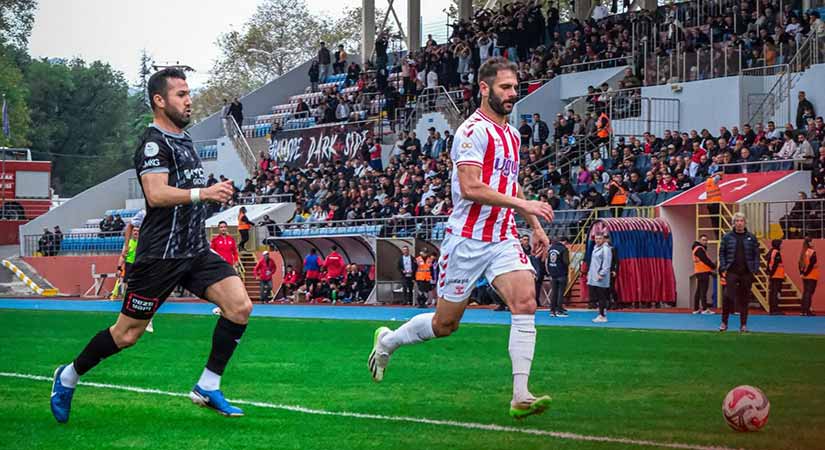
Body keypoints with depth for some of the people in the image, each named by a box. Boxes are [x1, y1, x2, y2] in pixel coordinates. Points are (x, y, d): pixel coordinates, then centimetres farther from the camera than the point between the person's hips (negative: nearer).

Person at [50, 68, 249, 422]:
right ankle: (69, 376, 22)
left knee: (240, 306, -9)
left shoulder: (184, 140, 17)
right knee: (128, 333, 0)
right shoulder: (154, 143, -13)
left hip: (196, 251, 8)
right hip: (160, 256, -8)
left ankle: (207, 388, -2)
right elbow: (156, 195, -27)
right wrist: (203, 193, -32)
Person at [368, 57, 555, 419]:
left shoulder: (511, 135, 15)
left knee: (525, 303, -16)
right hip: (467, 239, -7)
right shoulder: (474, 130, -13)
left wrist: (535, 225, 25)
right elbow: (470, 188, -23)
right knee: (445, 324, 3)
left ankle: (520, 397, -18)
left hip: (503, 238, 7)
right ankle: (387, 341, 33)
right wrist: (523, 203, -24)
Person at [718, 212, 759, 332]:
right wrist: (723, 267, -5)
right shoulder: (727, 237, 4)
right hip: (732, 272, -1)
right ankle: (724, 322, 1)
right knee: (728, 296, -9)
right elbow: (722, 252, 6)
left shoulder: (751, 238, 7)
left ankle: (743, 324, 11)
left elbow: (756, 254, 7)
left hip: (746, 273, 1)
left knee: (744, 299, 5)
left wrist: (755, 268, -3)